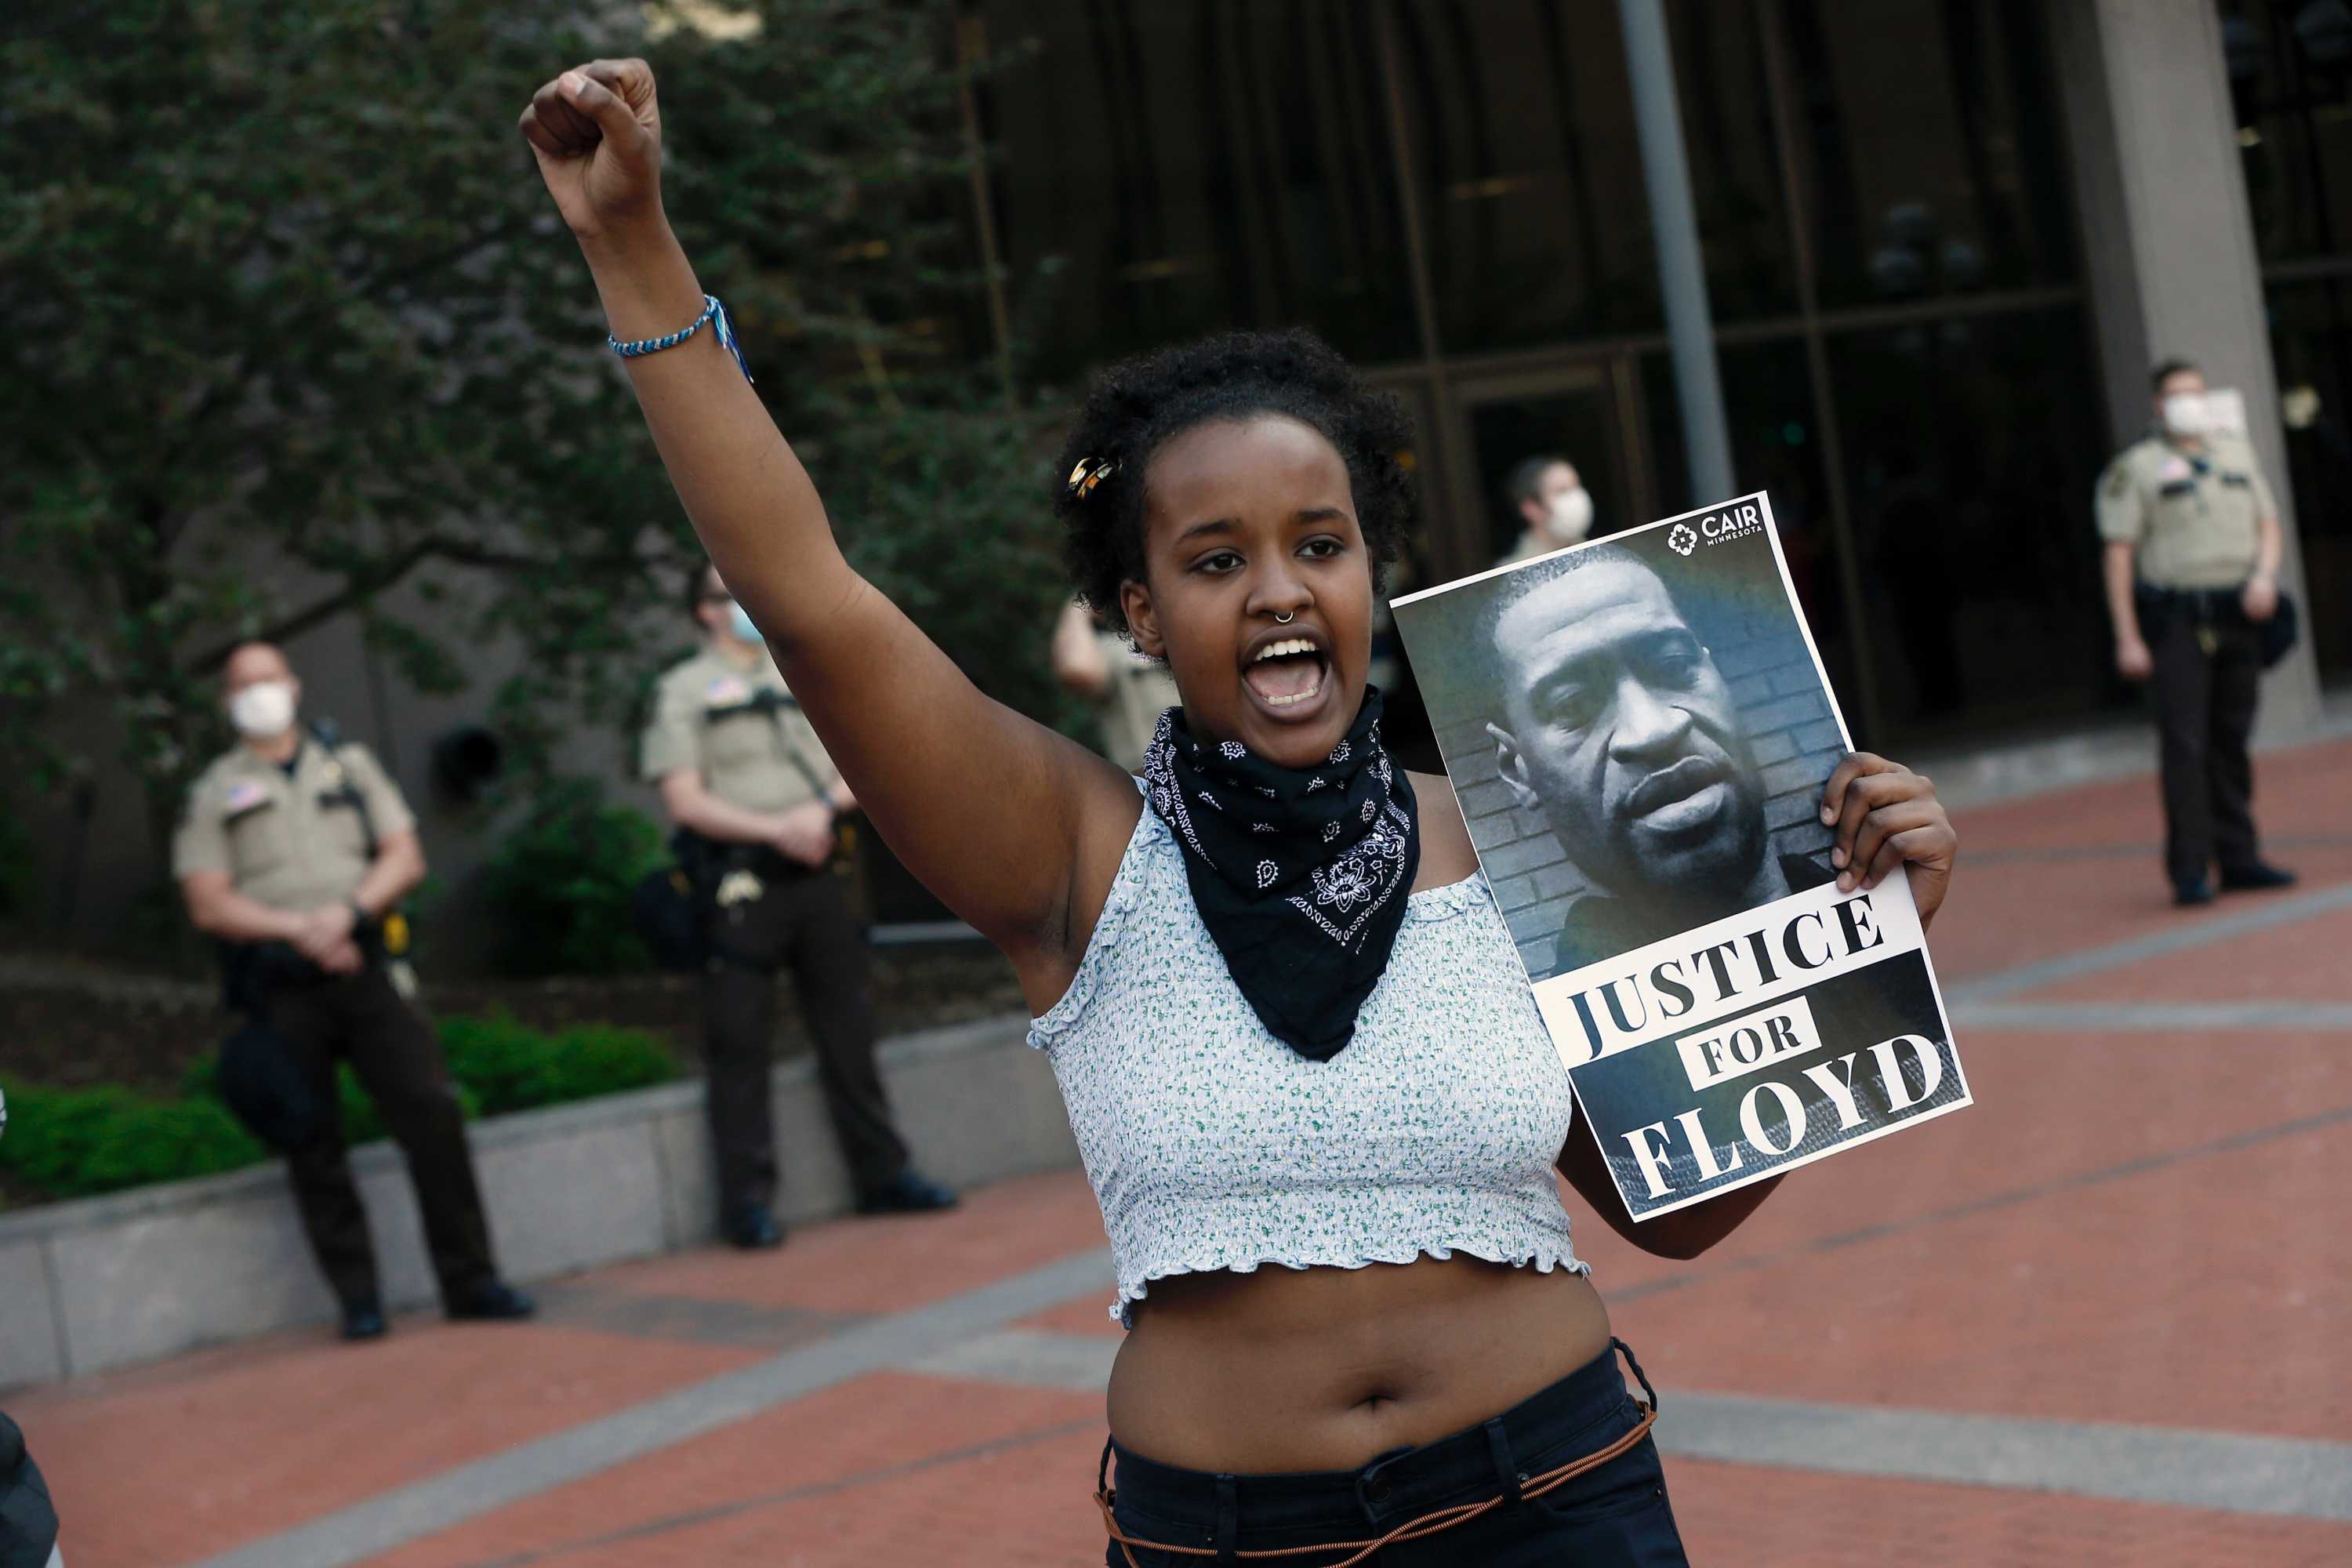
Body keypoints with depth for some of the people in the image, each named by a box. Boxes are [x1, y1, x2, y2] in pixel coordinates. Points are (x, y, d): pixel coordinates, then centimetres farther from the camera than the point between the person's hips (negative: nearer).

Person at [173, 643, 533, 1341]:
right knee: (313, 1147, 0)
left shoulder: (348, 763, 16)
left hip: (363, 967, 1)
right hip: (281, 989, -1)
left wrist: (348, 910, -10)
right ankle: (357, 1297, 6)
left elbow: (405, 857, 8)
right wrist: (299, 929, -13)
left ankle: (470, 1281, -1)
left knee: (433, 1114, -7)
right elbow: (209, 904, -1)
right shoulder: (213, 793, 9)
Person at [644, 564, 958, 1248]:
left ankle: (882, 1174, 17)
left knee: (849, 1030, 9)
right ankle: (747, 1199, 1)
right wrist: (775, 829, -17)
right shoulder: (685, 693, 2)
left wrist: (823, 808, -9)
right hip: (742, 881, -5)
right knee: (738, 1045, -4)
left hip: (820, 876, 5)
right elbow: (685, 800, -7)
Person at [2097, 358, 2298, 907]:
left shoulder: (2237, 453, 16)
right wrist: (2127, 638, -12)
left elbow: (2268, 524, 17)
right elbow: (2119, 556, -6)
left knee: (2231, 742, 9)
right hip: (2175, 621, -5)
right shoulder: (2136, 467, -1)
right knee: (2183, 745, -9)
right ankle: (2190, 871, -9)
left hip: (2238, 617, 5)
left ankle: (2238, 859, 15)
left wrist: (2264, 575, -5)